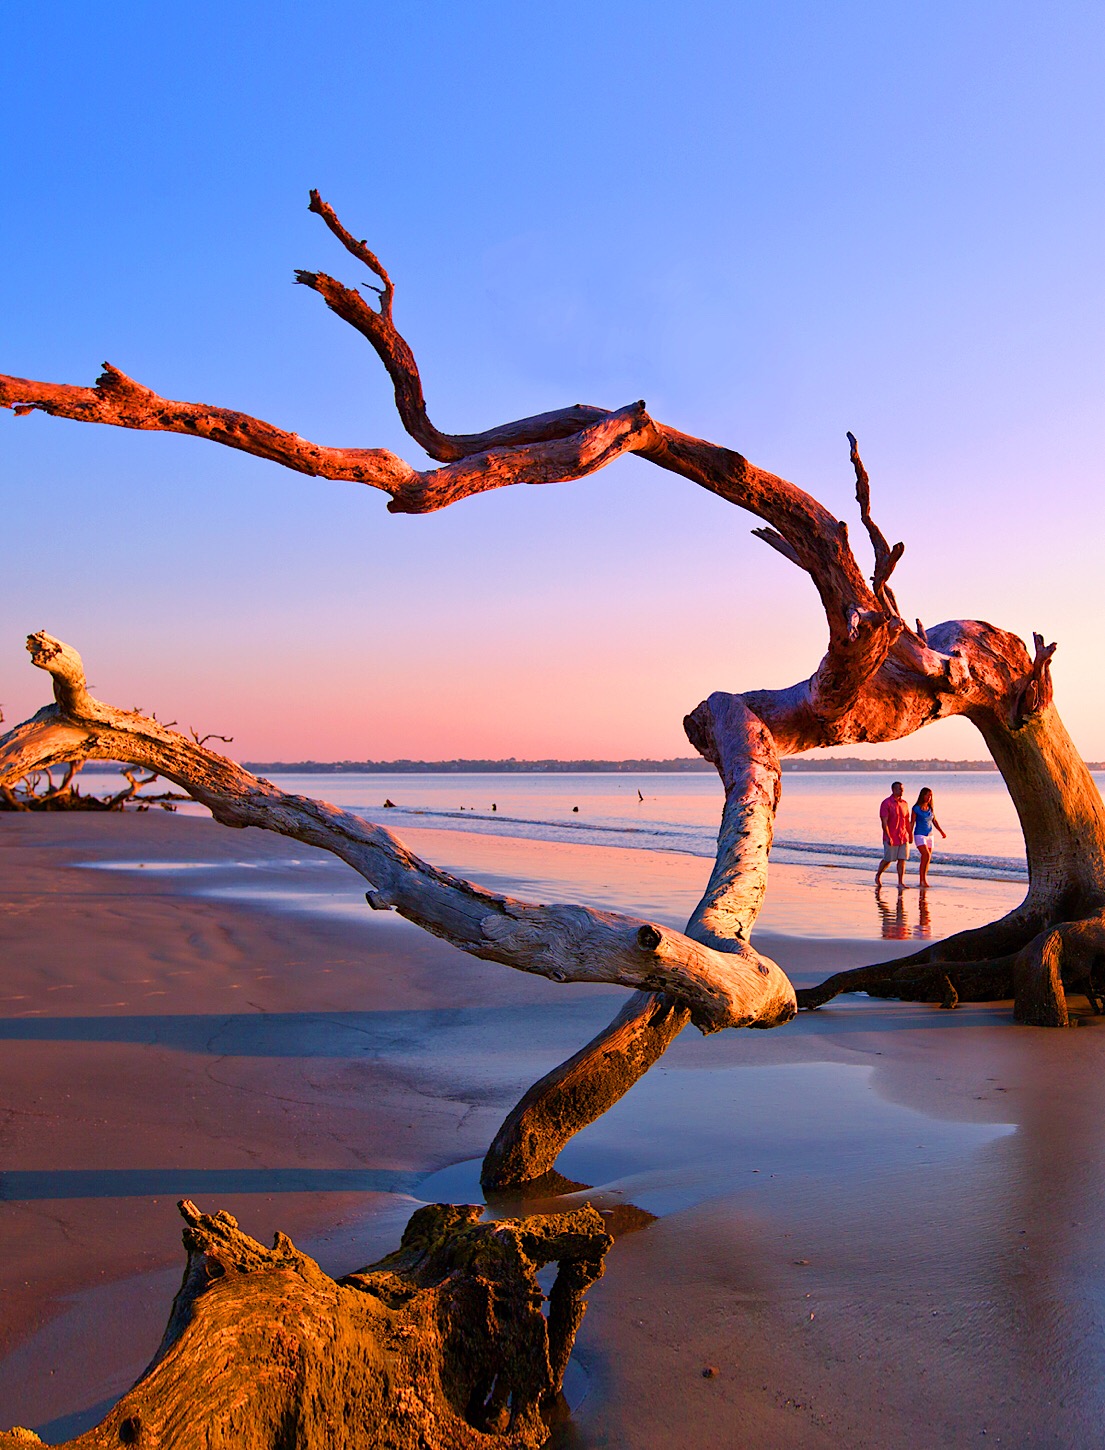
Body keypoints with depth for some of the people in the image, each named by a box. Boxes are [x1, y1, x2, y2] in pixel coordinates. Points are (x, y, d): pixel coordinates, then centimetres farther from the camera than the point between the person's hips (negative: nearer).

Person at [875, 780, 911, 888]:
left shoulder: (904, 803, 10)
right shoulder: (886, 803, -9)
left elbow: (907, 821, 17)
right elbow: (884, 822, -14)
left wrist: (910, 835, 16)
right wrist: (889, 837, -21)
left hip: (903, 837, 5)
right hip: (891, 838, -5)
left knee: (902, 860, 0)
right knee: (887, 860, 3)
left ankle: (901, 883, 2)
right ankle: (878, 875, 27)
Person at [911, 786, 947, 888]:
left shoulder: (931, 808, 8)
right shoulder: (916, 808, -7)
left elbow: (934, 821, 17)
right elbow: (912, 823, -5)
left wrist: (941, 831, 8)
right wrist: (910, 836, -8)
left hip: (929, 836, 5)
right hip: (919, 835, -5)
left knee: (926, 859, 3)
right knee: (926, 855, -20)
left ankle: (922, 881, 9)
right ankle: (923, 879, -13)